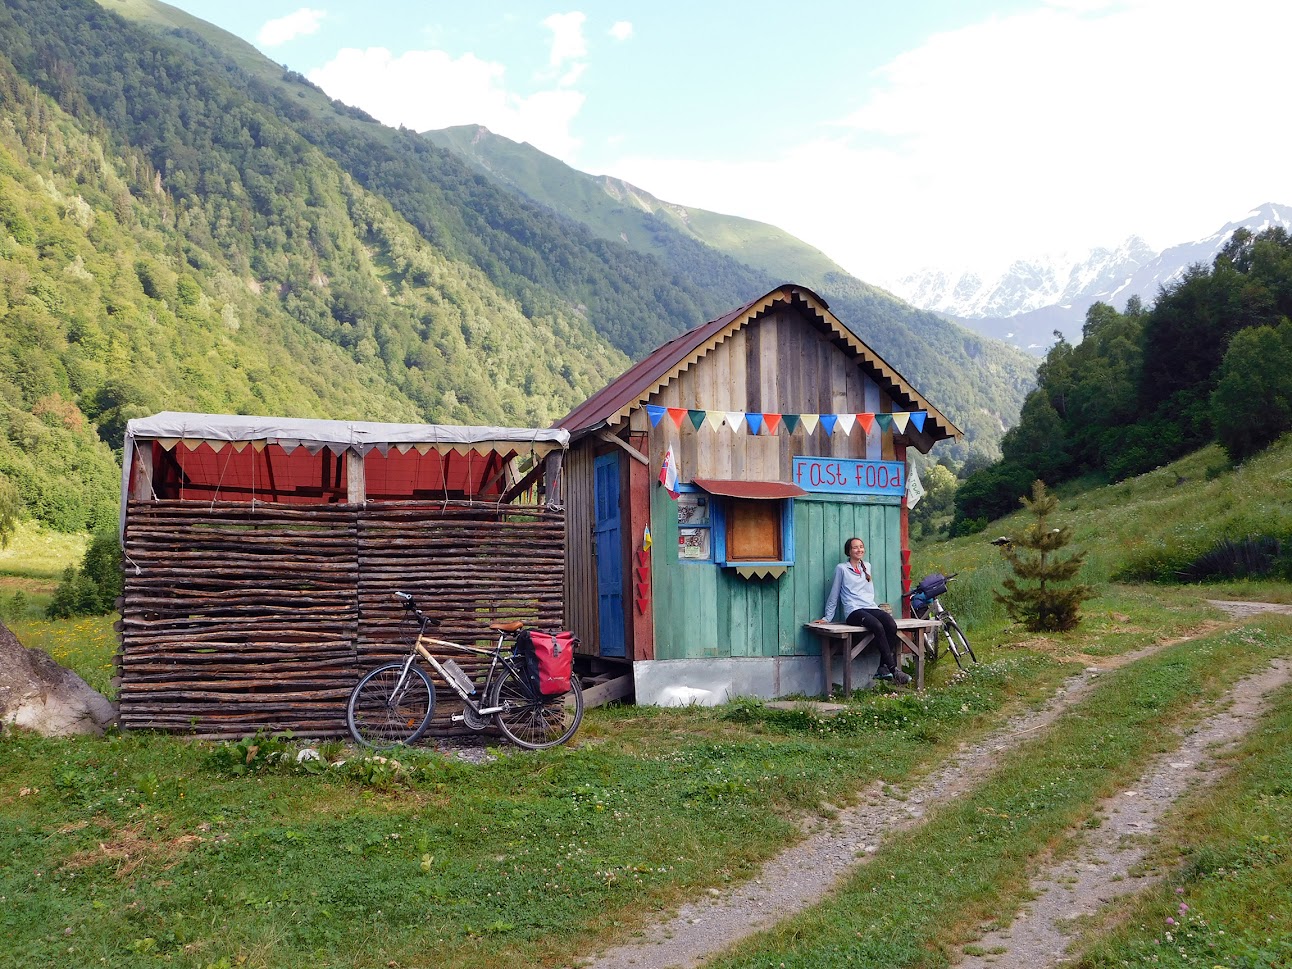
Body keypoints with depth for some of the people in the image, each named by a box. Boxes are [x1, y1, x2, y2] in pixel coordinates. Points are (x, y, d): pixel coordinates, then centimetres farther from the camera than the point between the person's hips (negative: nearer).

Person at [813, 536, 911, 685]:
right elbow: (834, 594, 10)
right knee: (878, 626, -35)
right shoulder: (842, 568, 7)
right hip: (854, 611, -5)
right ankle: (893, 669, -35)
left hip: (871, 607, 5)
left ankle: (883, 668, -27)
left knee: (891, 625, -28)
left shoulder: (867, 566, 22)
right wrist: (827, 617, 11)